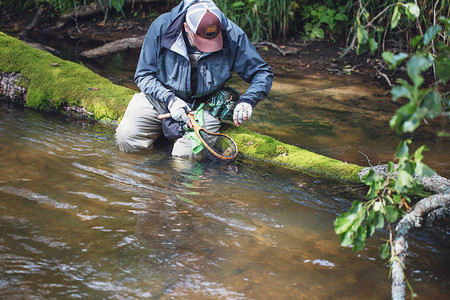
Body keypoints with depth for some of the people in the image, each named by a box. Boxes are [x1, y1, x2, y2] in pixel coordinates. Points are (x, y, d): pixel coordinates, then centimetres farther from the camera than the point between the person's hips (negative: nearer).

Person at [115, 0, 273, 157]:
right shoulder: (162, 26, -19)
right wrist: (169, 99, -25)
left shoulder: (233, 35, -18)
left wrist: (247, 100, -27)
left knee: (185, 156, -22)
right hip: (160, 98, 1)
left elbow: (263, 73, -8)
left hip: (203, 107, 0)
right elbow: (143, 75, -9)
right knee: (127, 139, -19)